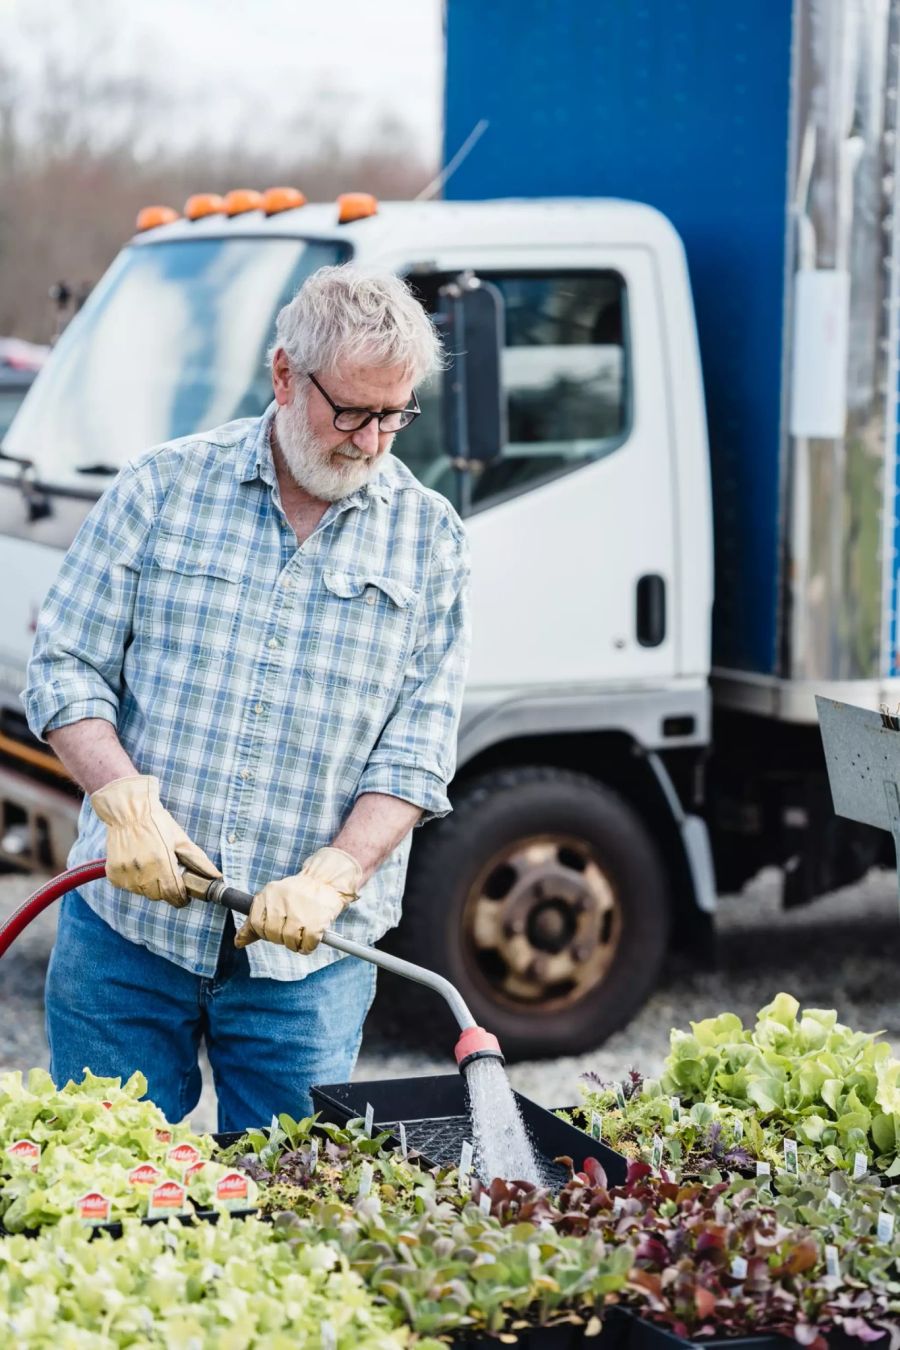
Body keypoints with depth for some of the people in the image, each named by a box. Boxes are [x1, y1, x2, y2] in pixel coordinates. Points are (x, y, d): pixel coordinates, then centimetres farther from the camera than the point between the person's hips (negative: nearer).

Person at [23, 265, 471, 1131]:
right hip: (127, 928, 0)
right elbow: (64, 667, 2)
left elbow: (419, 744, 0)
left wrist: (330, 878, -13)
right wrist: (124, 800, -14)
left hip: (307, 954, 0)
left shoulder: (428, 538, 4)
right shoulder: (162, 489, 2)